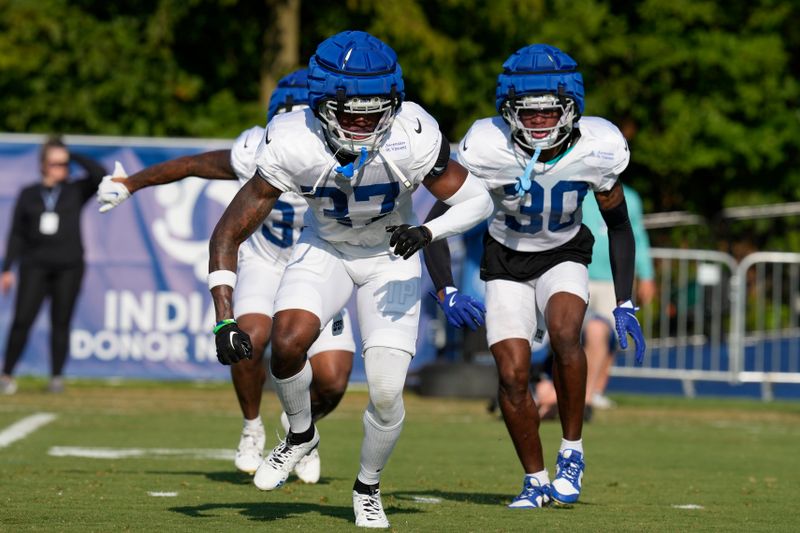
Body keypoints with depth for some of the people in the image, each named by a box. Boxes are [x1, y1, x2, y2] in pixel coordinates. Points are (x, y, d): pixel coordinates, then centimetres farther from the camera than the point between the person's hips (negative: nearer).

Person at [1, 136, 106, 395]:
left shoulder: (76, 191, 9)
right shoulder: (28, 195, 10)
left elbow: (100, 175, -8)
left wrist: (74, 156, 0)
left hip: (69, 266, 0)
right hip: (35, 265, 0)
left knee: (61, 322, 0)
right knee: (22, 320, -10)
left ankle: (57, 377, 6)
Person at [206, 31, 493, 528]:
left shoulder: (411, 140, -30)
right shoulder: (295, 146, -30)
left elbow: (477, 200, -15)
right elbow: (228, 234, -23)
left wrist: (426, 233, -34)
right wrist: (225, 321, -31)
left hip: (392, 258, 0)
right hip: (325, 250, 0)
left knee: (387, 391, -9)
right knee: (287, 344, -26)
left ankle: (368, 488, 22)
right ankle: (301, 435, 7)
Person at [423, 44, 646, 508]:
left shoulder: (598, 150, -22)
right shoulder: (488, 149, -28)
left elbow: (618, 225, -5)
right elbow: (437, 222, -20)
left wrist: (625, 304, -8)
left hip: (564, 255, 0)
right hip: (506, 261, 0)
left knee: (565, 332, -29)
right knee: (513, 373, -10)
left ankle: (572, 454, -12)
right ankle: (536, 481, 10)